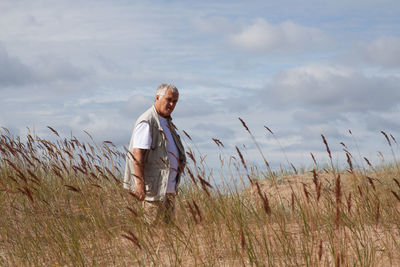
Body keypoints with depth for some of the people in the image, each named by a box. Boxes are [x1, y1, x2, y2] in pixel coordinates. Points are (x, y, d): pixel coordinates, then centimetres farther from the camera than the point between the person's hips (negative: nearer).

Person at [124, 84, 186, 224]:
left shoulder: (167, 122, 19)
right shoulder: (147, 122, -12)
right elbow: (138, 154, -20)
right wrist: (140, 184, -26)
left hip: (169, 187, 9)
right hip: (153, 187, -9)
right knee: (150, 226, -8)